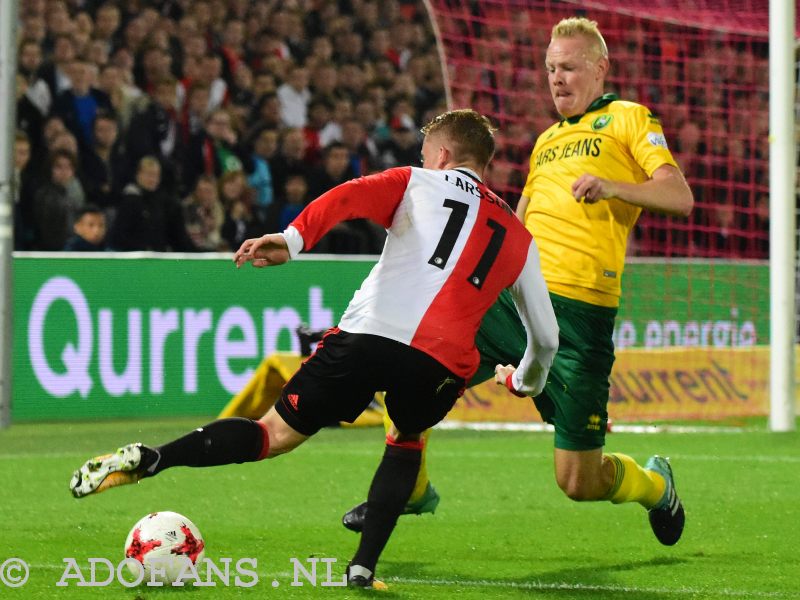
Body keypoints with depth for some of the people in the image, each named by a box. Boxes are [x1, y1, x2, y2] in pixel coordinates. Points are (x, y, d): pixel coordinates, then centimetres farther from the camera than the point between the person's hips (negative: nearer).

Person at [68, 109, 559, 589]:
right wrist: (528, 382, 48)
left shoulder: (417, 184, 20)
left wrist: (293, 240, -13)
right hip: (440, 362, 1)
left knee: (278, 434, 6)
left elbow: (351, 196, -2)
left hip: (366, 333, -1)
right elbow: (546, 336, 28)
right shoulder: (519, 237, 25)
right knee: (407, 442, 31)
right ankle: (364, 567, 14)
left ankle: (148, 460, -15)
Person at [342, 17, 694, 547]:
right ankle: (410, 489, 10)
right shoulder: (547, 140, 24)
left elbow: (680, 198, -8)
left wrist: (612, 186, -23)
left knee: (578, 482, -4)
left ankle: (655, 483, 31)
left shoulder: (628, 119, 5)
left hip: (580, 313, -6)